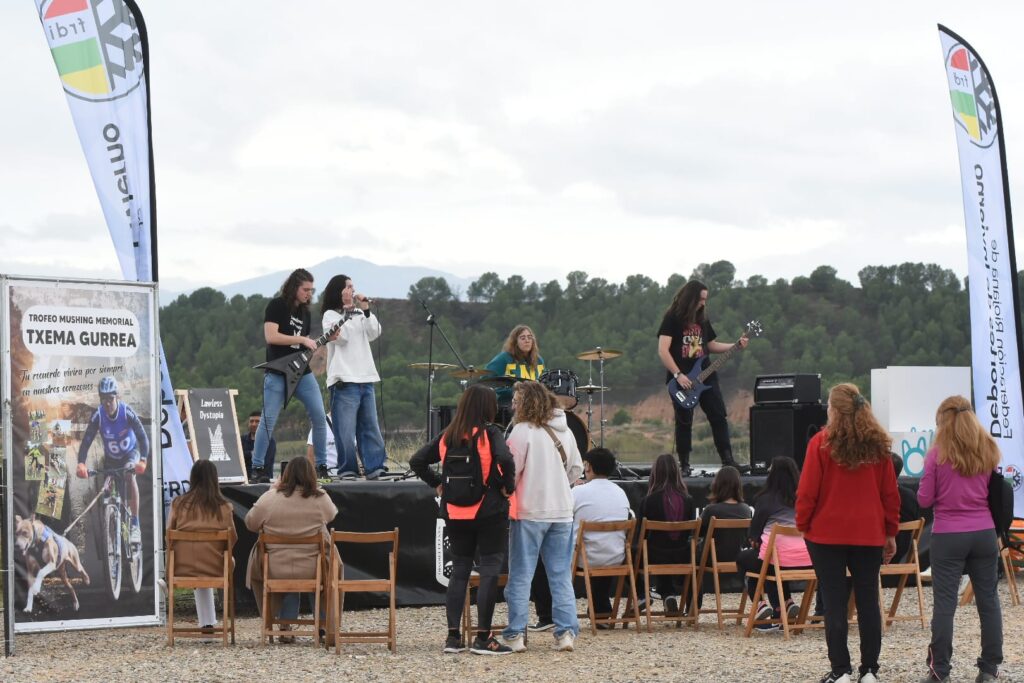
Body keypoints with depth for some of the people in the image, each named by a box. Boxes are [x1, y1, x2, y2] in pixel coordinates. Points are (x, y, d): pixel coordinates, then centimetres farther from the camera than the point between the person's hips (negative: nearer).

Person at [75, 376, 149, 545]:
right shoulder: (98, 416, -23)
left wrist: (143, 460, -46)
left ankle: (135, 525, -29)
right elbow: (86, 441, -26)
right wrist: (81, 464, -41)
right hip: (111, 458, 3)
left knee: (130, 475, -32)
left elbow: (142, 436, -32)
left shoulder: (127, 412, -29)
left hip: (130, 453, -3)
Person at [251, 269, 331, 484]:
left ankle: (321, 465, 8)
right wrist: (302, 339, -16)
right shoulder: (277, 306, -5)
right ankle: (257, 468, 1)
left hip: (302, 372, 6)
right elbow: (270, 336, -16)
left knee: (319, 416, -2)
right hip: (278, 373, -6)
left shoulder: (305, 312, 15)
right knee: (268, 421, -7)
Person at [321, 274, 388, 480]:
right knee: (346, 429, -8)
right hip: (344, 379, -6)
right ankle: (347, 469, -5)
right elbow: (340, 337, -12)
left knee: (370, 426, 4)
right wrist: (347, 314, -10)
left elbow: (374, 333, 6)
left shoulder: (359, 314, 19)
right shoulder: (330, 315, 2)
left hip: (365, 378, 6)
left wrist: (366, 311, -3)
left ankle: (375, 467, 5)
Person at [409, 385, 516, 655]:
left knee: (459, 570, 13)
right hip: (489, 511, -5)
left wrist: (437, 485, 11)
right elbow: (505, 459, -26)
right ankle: (483, 638, -2)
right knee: (489, 571, 1)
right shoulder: (490, 434, -10)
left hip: (455, 513, 5)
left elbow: (416, 462, 7)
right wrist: (507, 486, -12)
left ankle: (453, 636, 10)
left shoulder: (447, 436, 6)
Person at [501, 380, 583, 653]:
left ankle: (515, 635, 1)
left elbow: (510, 472, -13)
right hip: (562, 511, 5)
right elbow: (577, 468, 16)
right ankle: (566, 632, 4)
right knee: (561, 576, 9)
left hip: (529, 511, -5)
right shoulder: (565, 431, 9)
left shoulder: (523, 431, -11)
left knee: (520, 576, 1)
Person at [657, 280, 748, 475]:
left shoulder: (702, 318, 12)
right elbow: (663, 350, -14)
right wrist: (678, 375, -20)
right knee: (684, 422, -1)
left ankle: (728, 461, 1)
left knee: (719, 417, 0)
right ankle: (684, 465, 7)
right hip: (681, 380, -6)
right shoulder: (672, 319, -8)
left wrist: (735, 346, 7)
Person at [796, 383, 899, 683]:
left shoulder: (821, 443, -8)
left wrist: (803, 525, 4)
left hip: (827, 534, -3)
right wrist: (890, 532, 12)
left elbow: (807, 491, -8)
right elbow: (890, 492, 6)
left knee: (834, 603, 1)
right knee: (868, 602, 8)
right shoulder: (878, 444, 4)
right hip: (869, 534, 3)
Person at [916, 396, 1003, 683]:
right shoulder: (988, 451, 5)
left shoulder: (937, 454, -6)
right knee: (988, 600, 8)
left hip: (948, 536, -3)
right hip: (984, 534, 3)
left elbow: (924, 500, -3)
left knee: (944, 603, -1)